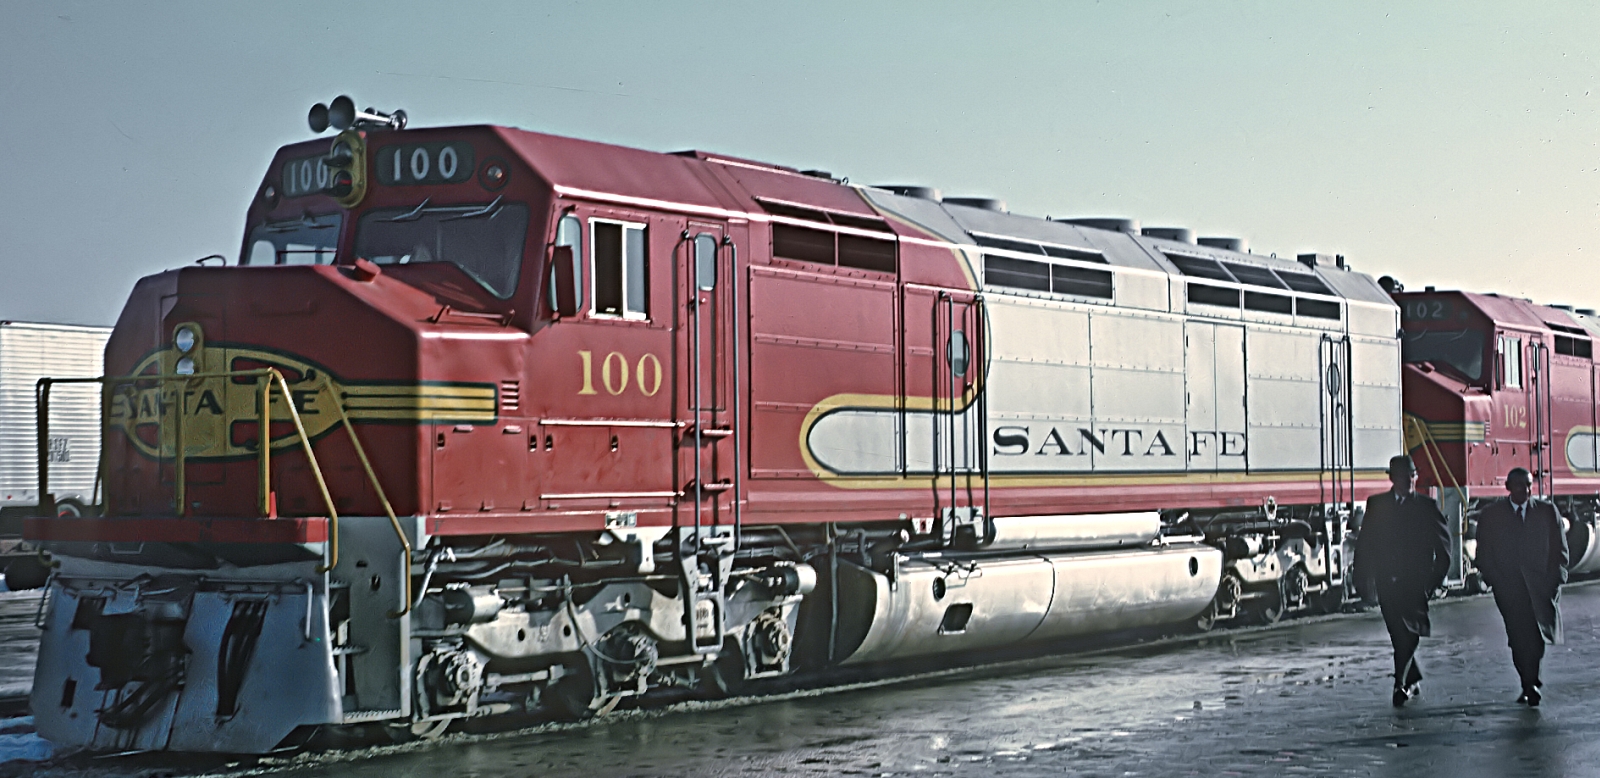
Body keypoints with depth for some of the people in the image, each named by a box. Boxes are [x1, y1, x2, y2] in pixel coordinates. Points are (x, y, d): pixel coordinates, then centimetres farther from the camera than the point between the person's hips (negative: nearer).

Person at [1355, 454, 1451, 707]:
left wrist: (1437, 576, 1)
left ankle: (1402, 683, -14)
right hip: (1387, 582, 3)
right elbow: (1364, 542, 9)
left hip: (1416, 581, -3)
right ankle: (1413, 679, 24)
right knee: (1399, 635, 8)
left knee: (1408, 634, -14)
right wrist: (1366, 575, 1)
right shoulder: (1376, 505, 9)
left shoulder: (1427, 506, 5)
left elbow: (1443, 542, 8)